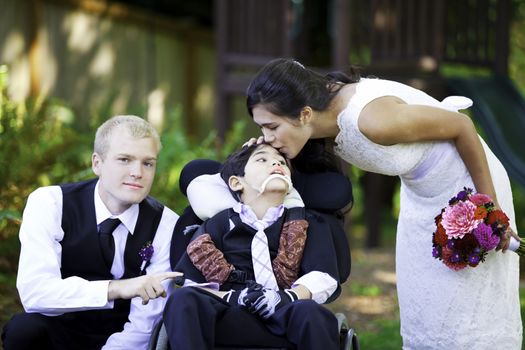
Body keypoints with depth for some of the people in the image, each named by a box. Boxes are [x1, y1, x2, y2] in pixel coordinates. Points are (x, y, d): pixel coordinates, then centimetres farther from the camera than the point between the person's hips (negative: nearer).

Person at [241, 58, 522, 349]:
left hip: (467, 180, -7)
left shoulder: (372, 119, -36)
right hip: (421, 191, 7)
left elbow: (462, 126, -24)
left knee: (466, 310, 0)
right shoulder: (325, 116, -15)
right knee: (422, 310, 12)